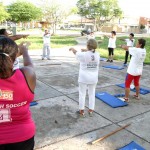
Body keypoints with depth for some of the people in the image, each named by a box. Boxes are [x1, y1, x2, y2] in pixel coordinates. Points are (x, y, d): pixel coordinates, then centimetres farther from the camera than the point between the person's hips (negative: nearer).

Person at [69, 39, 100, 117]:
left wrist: (72, 48, 25)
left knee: (82, 94, 10)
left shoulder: (83, 55, -16)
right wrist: (87, 51, 32)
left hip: (84, 78, -3)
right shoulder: (97, 55, -6)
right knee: (92, 94, 16)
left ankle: (81, 111, 21)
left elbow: (76, 53, 4)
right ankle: (91, 110, 24)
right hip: (93, 78, 4)